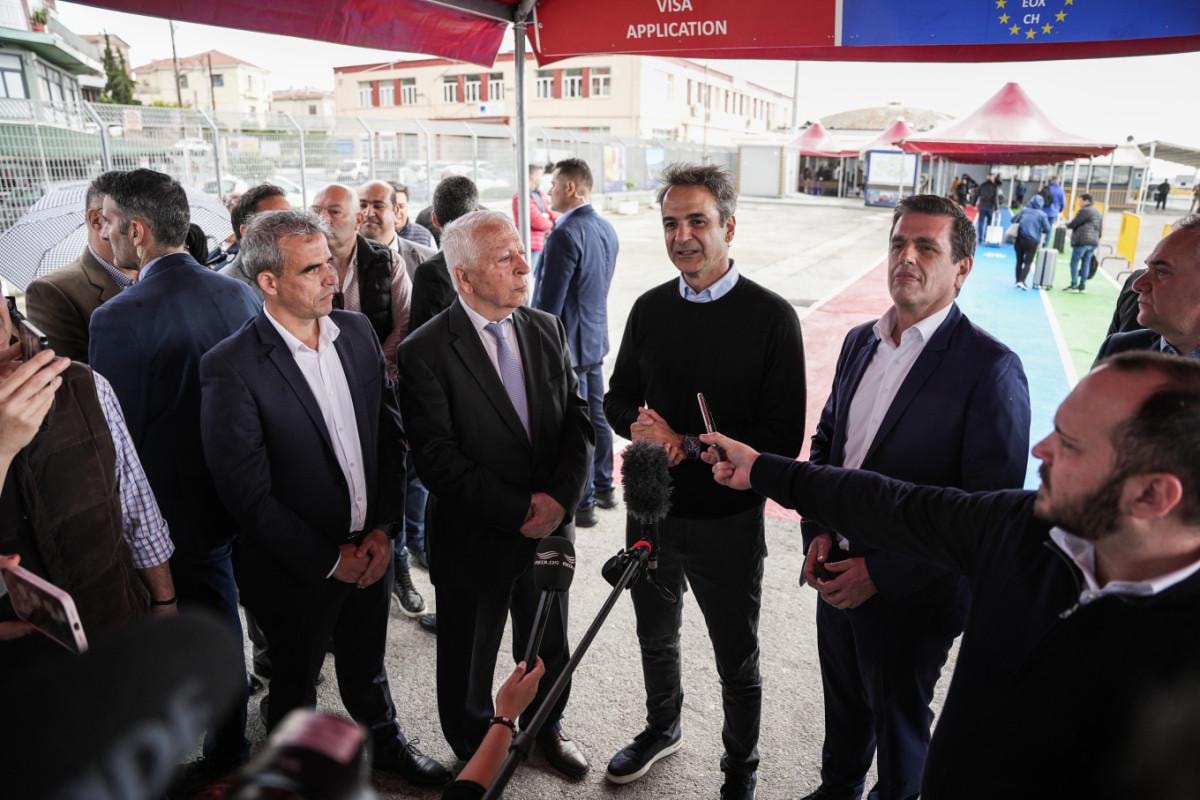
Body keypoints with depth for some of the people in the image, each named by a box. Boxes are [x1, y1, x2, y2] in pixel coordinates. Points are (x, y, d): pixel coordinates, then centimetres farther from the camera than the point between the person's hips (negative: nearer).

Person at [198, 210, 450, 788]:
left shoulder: (357, 331, -3)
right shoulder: (231, 368, -21)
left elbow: (390, 432, 1)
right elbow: (247, 494, -18)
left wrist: (384, 528, -6)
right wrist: (328, 559, -13)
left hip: (370, 549, 5)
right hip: (296, 568, -4)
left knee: (366, 664, 27)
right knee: (295, 682, 21)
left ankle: (383, 739, 53)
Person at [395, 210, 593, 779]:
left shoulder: (546, 330, -1)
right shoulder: (424, 353, -17)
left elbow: (578, 416, -1)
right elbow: (436, 458, -21)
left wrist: (560, 496, -15)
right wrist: (517, 510, -20)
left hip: (550, 526, 4)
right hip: (474, 540, -4)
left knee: (548, 646, 24)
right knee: (468, 660, 18)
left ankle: (546, 725, 52)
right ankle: (475, 750, 46)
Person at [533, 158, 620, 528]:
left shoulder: (564, 235, -21)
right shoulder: (606, 229, 7)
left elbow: (549, 299, -21)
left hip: (566, 342, -9)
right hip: (596, 337, 9)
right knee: (597, 415, 18)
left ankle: (581, 504, 13)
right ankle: (603, 488, 32)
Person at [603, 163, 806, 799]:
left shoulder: (770, 317, -15)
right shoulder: (650, 308, 0)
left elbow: (784, 437, -17)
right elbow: (618, 399, 8)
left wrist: (688, 444, -22)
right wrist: (639, 427, -15)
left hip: (727, 519, -4)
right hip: (652, 507, 5)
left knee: (737, 662, 16)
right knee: (656, 638, 25)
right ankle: (662, 728, 52)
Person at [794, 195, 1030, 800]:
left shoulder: (990, 368, -19)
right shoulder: (861, 341, 2)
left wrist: (880, 574, -19)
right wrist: (818, 529, -3)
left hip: (911, 594, -6)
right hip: (839, 571, 6)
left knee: (897, 722, 18)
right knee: (843, 703, 27)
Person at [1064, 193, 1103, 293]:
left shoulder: (1084, 211, -8)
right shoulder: (1098, 213, 20)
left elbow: (1073, 224, -9)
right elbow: (1100, 230, 21)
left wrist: (1067, 224, 11)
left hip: (1082, 241, -8)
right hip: (1093, 242, 8)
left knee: (1075, 263, -3)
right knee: (1086, 263, 10)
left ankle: (1074, 286, -7)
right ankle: (1082, 286, 10)